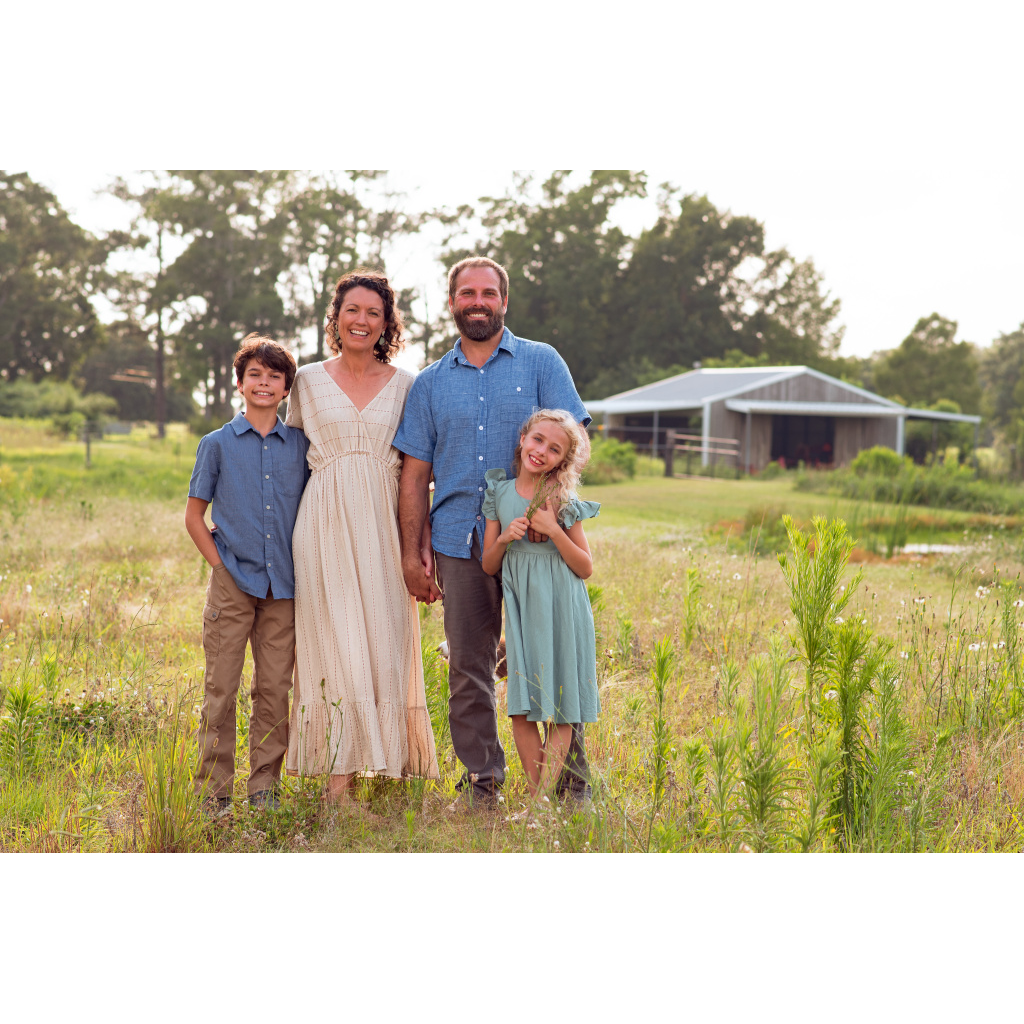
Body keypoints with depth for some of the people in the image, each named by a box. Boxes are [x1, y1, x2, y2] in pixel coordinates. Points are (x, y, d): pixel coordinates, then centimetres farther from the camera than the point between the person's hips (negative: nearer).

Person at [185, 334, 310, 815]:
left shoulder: (300, 445, 8)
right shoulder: (217, 444, 3)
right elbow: (194, 515, 6)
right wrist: (220, 564, -3)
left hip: (283, 585, 2)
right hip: (232, 582, -2)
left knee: (275, 688, 5)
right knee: (221, 688, -1)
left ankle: (265, 788, 14)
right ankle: (214, 791, 6)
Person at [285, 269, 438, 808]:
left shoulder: (405, 384, 9)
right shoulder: (308, 381, 8)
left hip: (382, 524, 1)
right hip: (325, 521, -1)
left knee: (383, 640, 0)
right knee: (335, 641, -6)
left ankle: (382, 760, 10)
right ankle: (339, 777, -7)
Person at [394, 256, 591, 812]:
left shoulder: (542, 364, 6)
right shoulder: (430, 384, 13)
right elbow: (415, 474, 12)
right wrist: (412, 553, 5)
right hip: (459, 542, 3)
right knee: (468, 668, 5)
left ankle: (571, 782, 7)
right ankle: (481, 782, 14)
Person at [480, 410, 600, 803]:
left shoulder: (564, 501, -2)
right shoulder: (499, 494, 5)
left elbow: (586, 568, -3)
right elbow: (488, 565, 9)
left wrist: (554, 531, -15)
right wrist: (504, 539, -11)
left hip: (561, 609, -2)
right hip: (521, 607, 2)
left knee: (560, 711, -2)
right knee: (522, 710, -1)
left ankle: (544, 797, 2)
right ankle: (536, 797, 7)